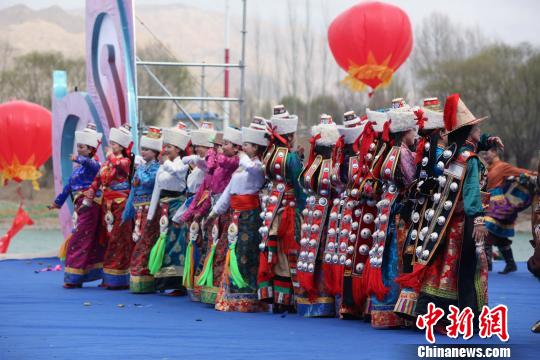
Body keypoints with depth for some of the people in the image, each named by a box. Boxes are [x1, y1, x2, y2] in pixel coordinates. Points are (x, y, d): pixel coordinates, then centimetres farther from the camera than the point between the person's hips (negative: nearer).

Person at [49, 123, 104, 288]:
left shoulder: (93, 164, -9)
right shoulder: (78, 166, 17)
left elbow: (91, 164, -36)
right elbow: (69, 185, 27)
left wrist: (79, 159, -53)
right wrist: (58, 201, 33)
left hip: (89, 205, -9)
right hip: (80, 207, 9)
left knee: (77, 241, -8)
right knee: (92, 241, 13)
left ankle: (74, 278, -6)